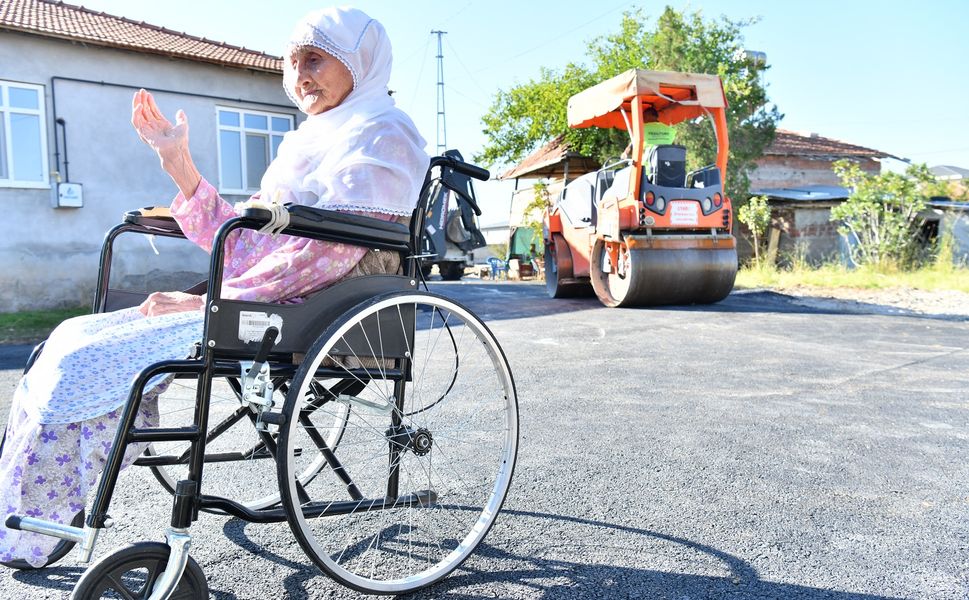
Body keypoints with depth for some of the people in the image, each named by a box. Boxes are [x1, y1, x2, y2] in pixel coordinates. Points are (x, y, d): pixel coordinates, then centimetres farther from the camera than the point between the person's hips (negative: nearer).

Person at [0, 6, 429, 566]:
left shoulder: (379, 133, -4)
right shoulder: (307, 143, 23)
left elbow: (331, 254, -19)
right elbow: (240, 244, 16)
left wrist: (210, 300, -17)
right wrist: (179, 161, 11)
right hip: (261, 306, 9)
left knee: (89, 362, -15)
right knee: (76, 338, 1)